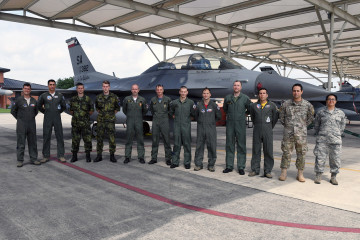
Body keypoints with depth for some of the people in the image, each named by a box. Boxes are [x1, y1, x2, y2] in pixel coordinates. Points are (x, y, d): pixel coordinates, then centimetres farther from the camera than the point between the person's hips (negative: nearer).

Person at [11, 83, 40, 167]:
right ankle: (20, 160, 8)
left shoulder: (33, 100, 7)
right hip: (21, 125, -4)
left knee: (33, 143, 7)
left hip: (32, 125, 4)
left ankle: (33, 159, 15)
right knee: (20, 143, 0)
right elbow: (13, 111, 5)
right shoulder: (19, 100, -4)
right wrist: (19, 119, 6)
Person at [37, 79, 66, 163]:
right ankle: (46, 156, 11)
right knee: (46, 138, 2)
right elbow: (39, 106, 13)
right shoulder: (43, 96, 2)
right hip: (47, 119, -1)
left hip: (57, 119, 1)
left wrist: (58, 112, 11)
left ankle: (61, 156, 7)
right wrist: (45, 112, 9)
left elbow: (64, 106, 16)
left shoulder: (60, 95, 5)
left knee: (59, 137, 1)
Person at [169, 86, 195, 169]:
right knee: (176, 144, 6)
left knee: (187, 144, 2)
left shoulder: (190, 102, 2)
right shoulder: (174, 102, 7)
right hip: (177, 126, 2)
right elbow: (171, 112, 20)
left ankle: (187, 162, 10)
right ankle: (175, 162, 14)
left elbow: (193, 114, 4)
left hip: (186, 126, -2)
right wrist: (174, 116, 11)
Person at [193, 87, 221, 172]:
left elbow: (219, 116, 8)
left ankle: (211, 165, 11)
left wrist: (212, 122, 11)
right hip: (201, 129, 1)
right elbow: (196, 116, 18)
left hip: (211, 129, -1)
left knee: (212, 147, 0)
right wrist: (200, 122, 12)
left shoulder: (214, 105, 0)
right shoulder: (199, 105, 4)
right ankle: (198, 164, 13)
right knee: (199, 146, 4)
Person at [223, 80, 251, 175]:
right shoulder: (227, 98, 7)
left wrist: (242, 114, 9)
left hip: (241, 125, -2)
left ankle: (241, 167, 8)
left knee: (241, 146, 1)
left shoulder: (245, 98, 0)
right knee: (229, 145, 6)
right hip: (230, 124, 2)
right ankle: (229, 166, 14)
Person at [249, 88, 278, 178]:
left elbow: (275, 117, 11)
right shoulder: (253, 105, 6)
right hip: (256, 131, 2)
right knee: (256, 151, 5)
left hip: (267, 131, -1)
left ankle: (267, 171, 7)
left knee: (268, 151, -1)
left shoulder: (272, 105, 1)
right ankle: (255, 170, 13)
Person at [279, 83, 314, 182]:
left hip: (301, 134, 0)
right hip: (288, 133, 0)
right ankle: (284, 173, 13)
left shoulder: (307, 105, 0)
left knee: (301, 154, 6)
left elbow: (310, 118, 14)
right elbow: (281, 117, 13)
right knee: (286, 153, 4)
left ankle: (300, 174, 17)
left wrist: (303, 126, 11)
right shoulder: (286, 104, 0)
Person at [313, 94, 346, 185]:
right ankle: (318, 176, 11)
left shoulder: (341, 113, 8)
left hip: (335, 141, 1)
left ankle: (333, 177, 18)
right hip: (322, 140, -1)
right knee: (320, 158, -1)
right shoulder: (321, 112, 5)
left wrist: (337, 136, 14)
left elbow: (342, 126, 18)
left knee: (335, 159, 4)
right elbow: (316, 125, 15)